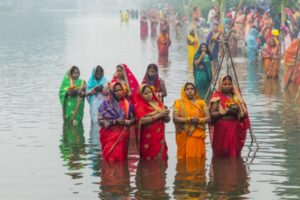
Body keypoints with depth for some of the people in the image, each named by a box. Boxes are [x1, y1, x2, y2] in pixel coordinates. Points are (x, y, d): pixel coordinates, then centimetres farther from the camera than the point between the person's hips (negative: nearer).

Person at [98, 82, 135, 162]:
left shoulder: (127, 104, 7)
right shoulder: (105, 104, -2)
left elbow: (133, 119, 8)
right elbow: (101, 121, -6)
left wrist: (125, 122, -14)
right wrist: (114, 122, -19)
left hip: (122, 136, 2)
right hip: (109, 136, -2)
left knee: (121, 158, 2)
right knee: (110, 158, -7)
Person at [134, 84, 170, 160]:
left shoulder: (158, 103, 12)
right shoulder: (139, 105, -3)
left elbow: (167, 120, 12)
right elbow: (142, 120, -19)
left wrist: (165, 114, -12)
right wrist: (159, 115, -18)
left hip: (159, 139, 5)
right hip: (148, 139, -5)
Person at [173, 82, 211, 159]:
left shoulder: (201, 103, 12)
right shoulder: (179, 103, 7)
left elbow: (208, 118, 5)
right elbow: (175, 118, -5)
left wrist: (199, 120, -15)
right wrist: (188, 119, -17)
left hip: (198, 136, 1)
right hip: (184, 136, -1)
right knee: (185, 157, -8)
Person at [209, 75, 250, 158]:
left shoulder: (236, 96, 15)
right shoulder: (217, 97, 0)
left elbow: (244, 112, 14)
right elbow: (212, 114, -9)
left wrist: (238, 110, -7)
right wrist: (225, 112, -19)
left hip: (235, 129, 4)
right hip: (222, 129, -4)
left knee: (235, 153, 0)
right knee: (222, 154, -6)